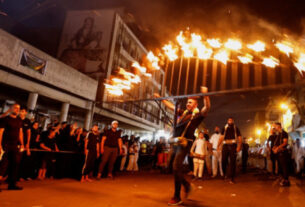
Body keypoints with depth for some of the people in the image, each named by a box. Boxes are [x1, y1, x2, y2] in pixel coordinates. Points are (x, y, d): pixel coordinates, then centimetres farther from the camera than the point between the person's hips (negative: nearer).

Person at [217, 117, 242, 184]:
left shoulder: (236, 128, 13)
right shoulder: (224, 128, 16)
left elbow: (239, 138, 6)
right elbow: (221, 137, 11)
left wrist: (239, 146, -9)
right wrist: (218, 145, 0)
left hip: (233, 146, -1)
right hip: (225, 146, 1)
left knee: (232, 162, -4)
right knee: (223, 160, -5)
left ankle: (232, 178, 1)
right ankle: (224, 174, 21)